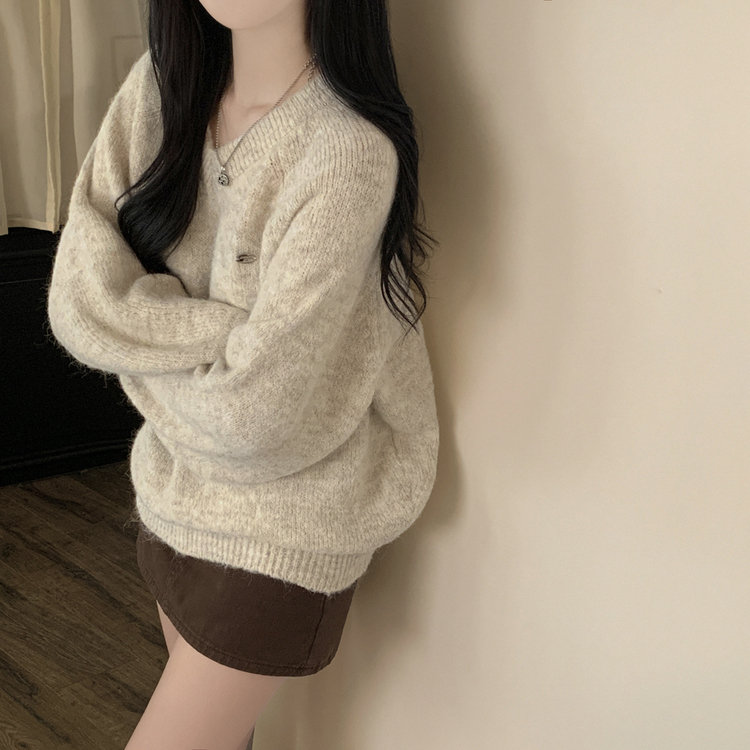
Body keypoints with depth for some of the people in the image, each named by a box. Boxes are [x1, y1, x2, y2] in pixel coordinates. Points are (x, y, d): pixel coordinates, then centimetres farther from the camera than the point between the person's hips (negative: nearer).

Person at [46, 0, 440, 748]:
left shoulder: (351, 151, -26)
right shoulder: (160, 86, -6)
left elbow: (257, 410, -27)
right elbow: (77, 298, -9)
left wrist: (148, 344, -10)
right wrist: (219, 333, -21)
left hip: (282, 523, -6)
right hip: (176, 483, 6)